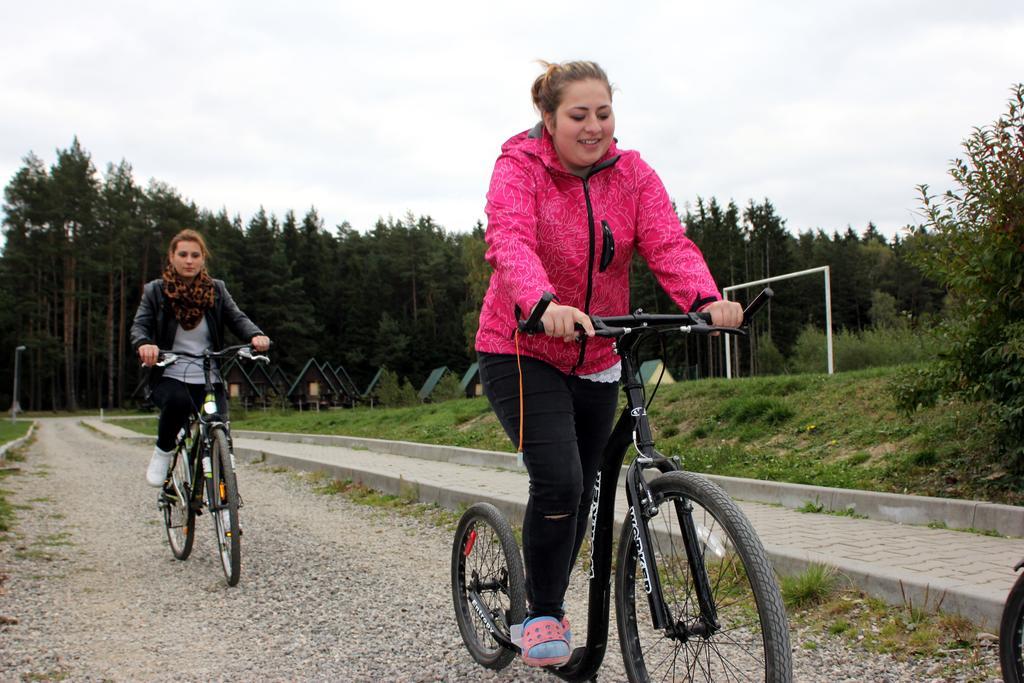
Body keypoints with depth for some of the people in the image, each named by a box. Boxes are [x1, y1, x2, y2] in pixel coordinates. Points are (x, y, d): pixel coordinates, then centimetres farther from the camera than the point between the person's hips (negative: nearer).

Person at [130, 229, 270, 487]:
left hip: (209, 380, 2)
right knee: (178, 401, -36)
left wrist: (255, 335, -24)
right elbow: (139, 325, -4)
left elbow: (237, 318, -1)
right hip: (170, 378, -2)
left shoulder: (216, 290, 10)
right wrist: (144, 344, -29)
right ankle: (163, 450, -7)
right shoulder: (156, 291, 6)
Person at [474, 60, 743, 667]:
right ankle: (543, 615, 0)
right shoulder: (519, 167, -13)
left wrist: (706, 299, -37)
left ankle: (550, 607, 35)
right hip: (522, 351, -5)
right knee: (559, 480, -21)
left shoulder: (633, 174, -2)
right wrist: (544, 305, -51)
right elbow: (511, 241, -31)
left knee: (581, 495, 13)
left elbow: (668, 242, -16)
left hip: (595, 362, 5)